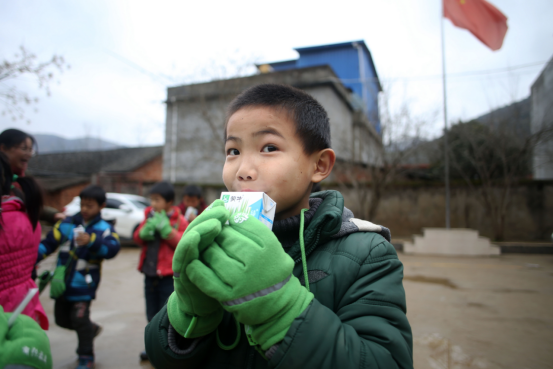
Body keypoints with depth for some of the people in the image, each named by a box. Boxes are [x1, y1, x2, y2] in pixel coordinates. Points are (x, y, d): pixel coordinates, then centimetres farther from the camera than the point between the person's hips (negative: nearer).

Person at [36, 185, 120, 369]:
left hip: (83, 286, -5)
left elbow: (112, 249, -26)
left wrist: (91, 240, -41)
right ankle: (91, 329, 45)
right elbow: (48, 243, 7)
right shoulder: (67, 224, 4)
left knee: (80, 320, -4)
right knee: (61, 319, 18)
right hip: (62, 282, 5)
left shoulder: (104, 229, -8)